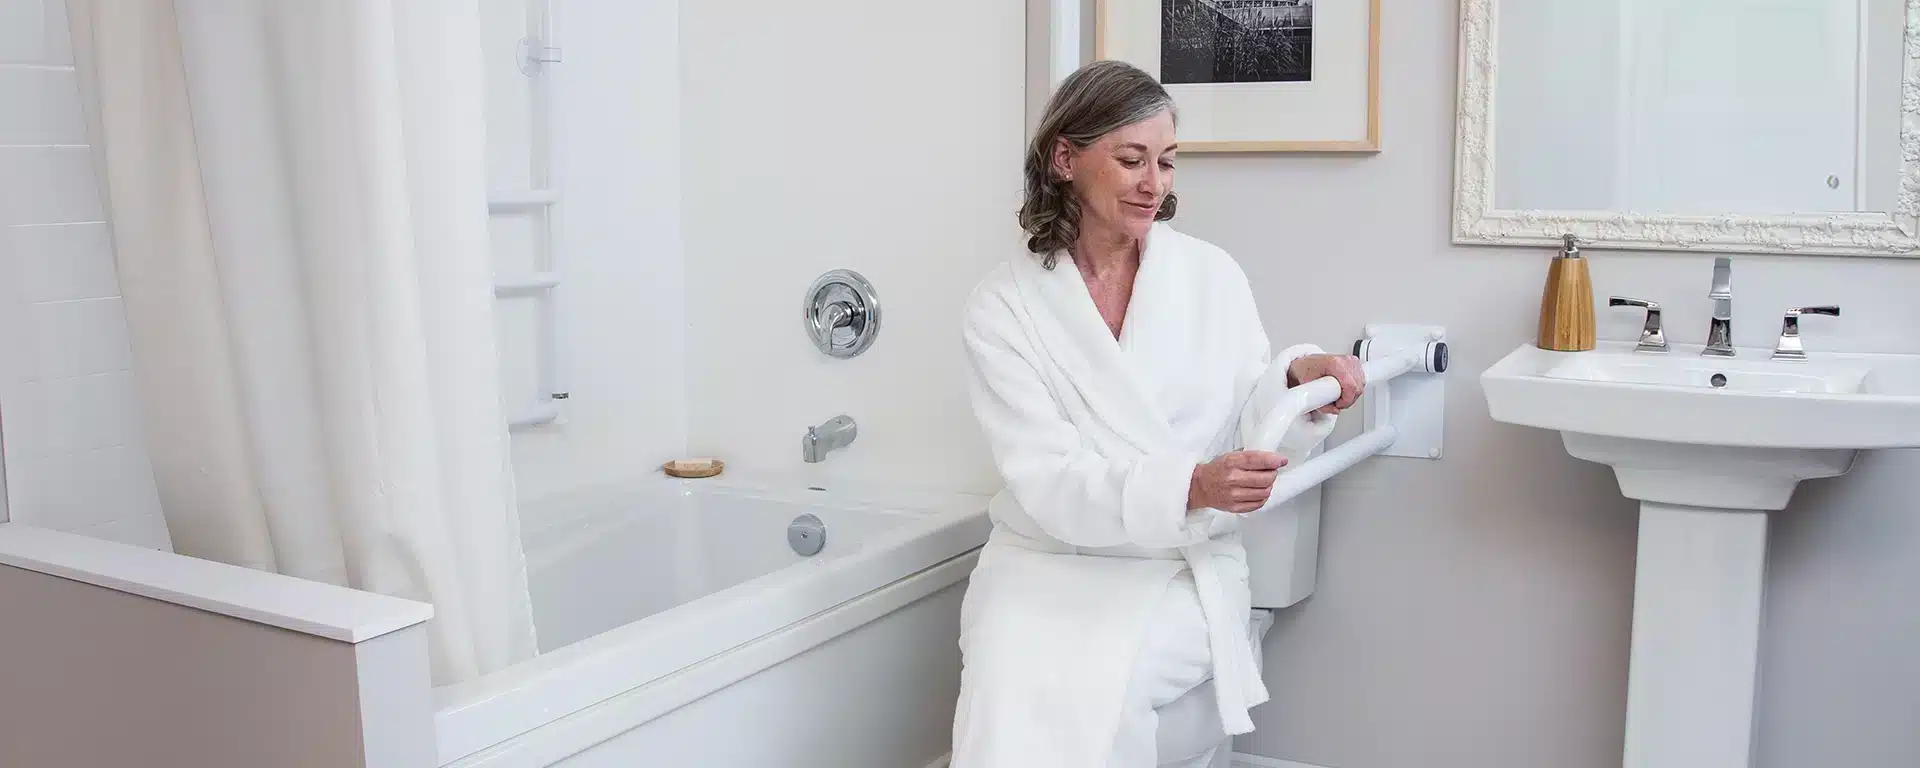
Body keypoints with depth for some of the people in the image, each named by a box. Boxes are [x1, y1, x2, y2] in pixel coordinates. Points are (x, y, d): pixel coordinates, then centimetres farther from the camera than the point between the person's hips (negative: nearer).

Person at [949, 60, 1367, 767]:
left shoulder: (1213, 276, 1)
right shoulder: (1003, 307, -3)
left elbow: (1253, 433, 4)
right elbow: (1049, 482, -12)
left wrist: (1297, 379, -18)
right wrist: (1188, 487, -28)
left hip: (1188, 576, 1)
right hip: (1050, 574, -1)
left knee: (1084, 703, -25)